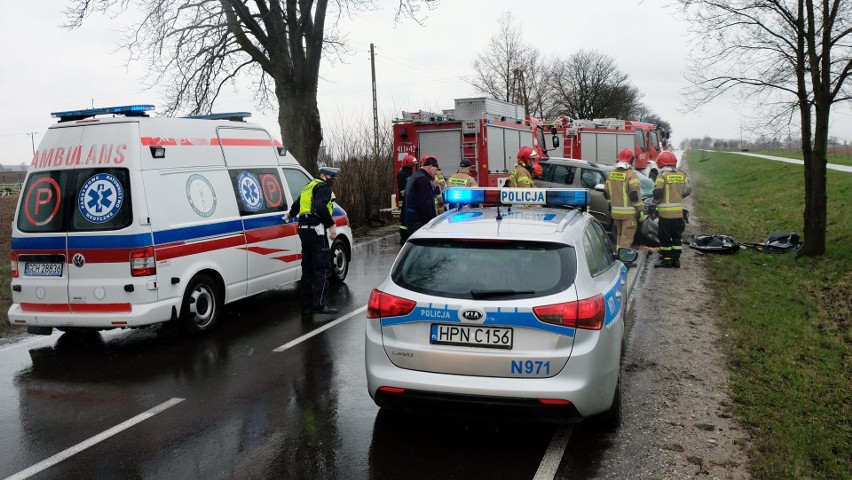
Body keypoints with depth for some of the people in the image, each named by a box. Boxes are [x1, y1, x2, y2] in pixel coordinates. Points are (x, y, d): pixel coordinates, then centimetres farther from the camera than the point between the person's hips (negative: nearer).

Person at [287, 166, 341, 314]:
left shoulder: (308, 187, 24)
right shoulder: (323, 187, -5)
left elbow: (297, 204, 37)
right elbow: (320, 206, -23)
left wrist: (291, 214, 57)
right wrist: (331, 225, -23)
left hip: (304, 229, 10)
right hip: (316, 230, -10)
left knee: (308, 268, 14)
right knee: (323, 268, -8)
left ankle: (306, 304, 18)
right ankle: (319, 305, -11)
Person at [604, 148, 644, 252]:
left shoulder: (611, 174, 8)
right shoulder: (631, 174, -14)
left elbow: (606, 192, 14)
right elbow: (634, 194, -18)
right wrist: (641, 210, -12)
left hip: (615, 211, 7)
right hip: (628, 212, -7)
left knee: (620, 235, 20)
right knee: (627, 237, -3)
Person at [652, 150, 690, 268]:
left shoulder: (662, 176, -12)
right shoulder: (682, 175, 6)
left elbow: (657, 192, -18)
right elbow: (687, 191, 8)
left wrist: (656, 201, 1)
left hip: (665, 212, -5)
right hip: (679, 211, 6)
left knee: (664, 237, 3)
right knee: (677, 236, 14)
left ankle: (666, 260, 6)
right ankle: (676, 259, 17)